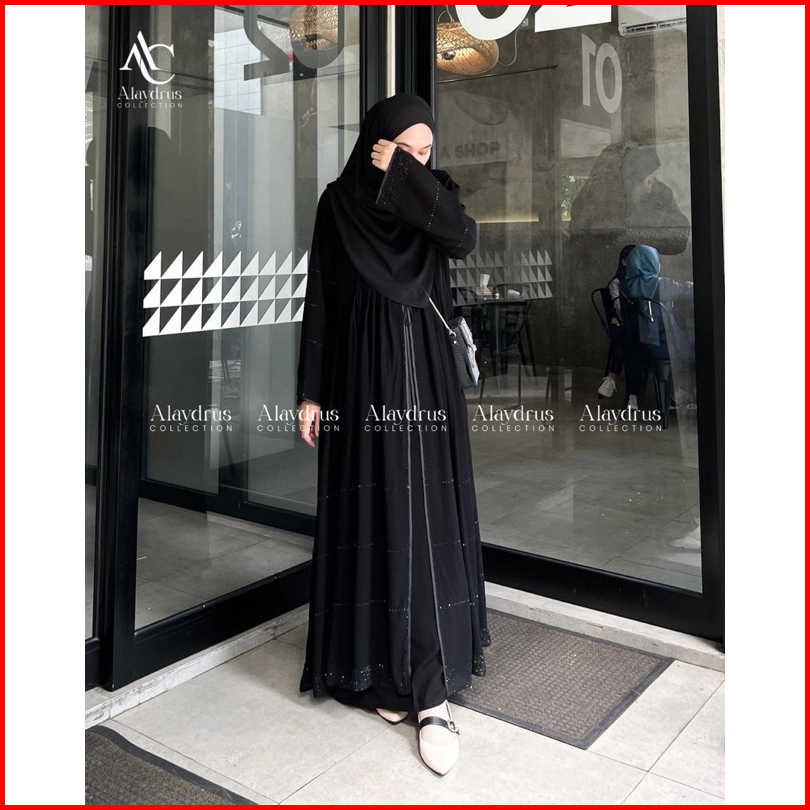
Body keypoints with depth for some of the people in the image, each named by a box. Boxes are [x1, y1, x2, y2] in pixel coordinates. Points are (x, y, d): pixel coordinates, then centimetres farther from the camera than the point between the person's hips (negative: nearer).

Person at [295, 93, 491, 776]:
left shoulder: (436, 189, 7)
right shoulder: (339, 202, 3)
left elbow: (463, 237, -15)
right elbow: (320, 301, 2)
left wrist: (405, 174, -13)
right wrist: (312, 390, -1)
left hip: (425, 373, 1)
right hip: (361, 375, -1)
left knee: (428, 521, -2)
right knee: (370, 517, 2)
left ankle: (433, 692, 2)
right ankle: (382, 669, 18)